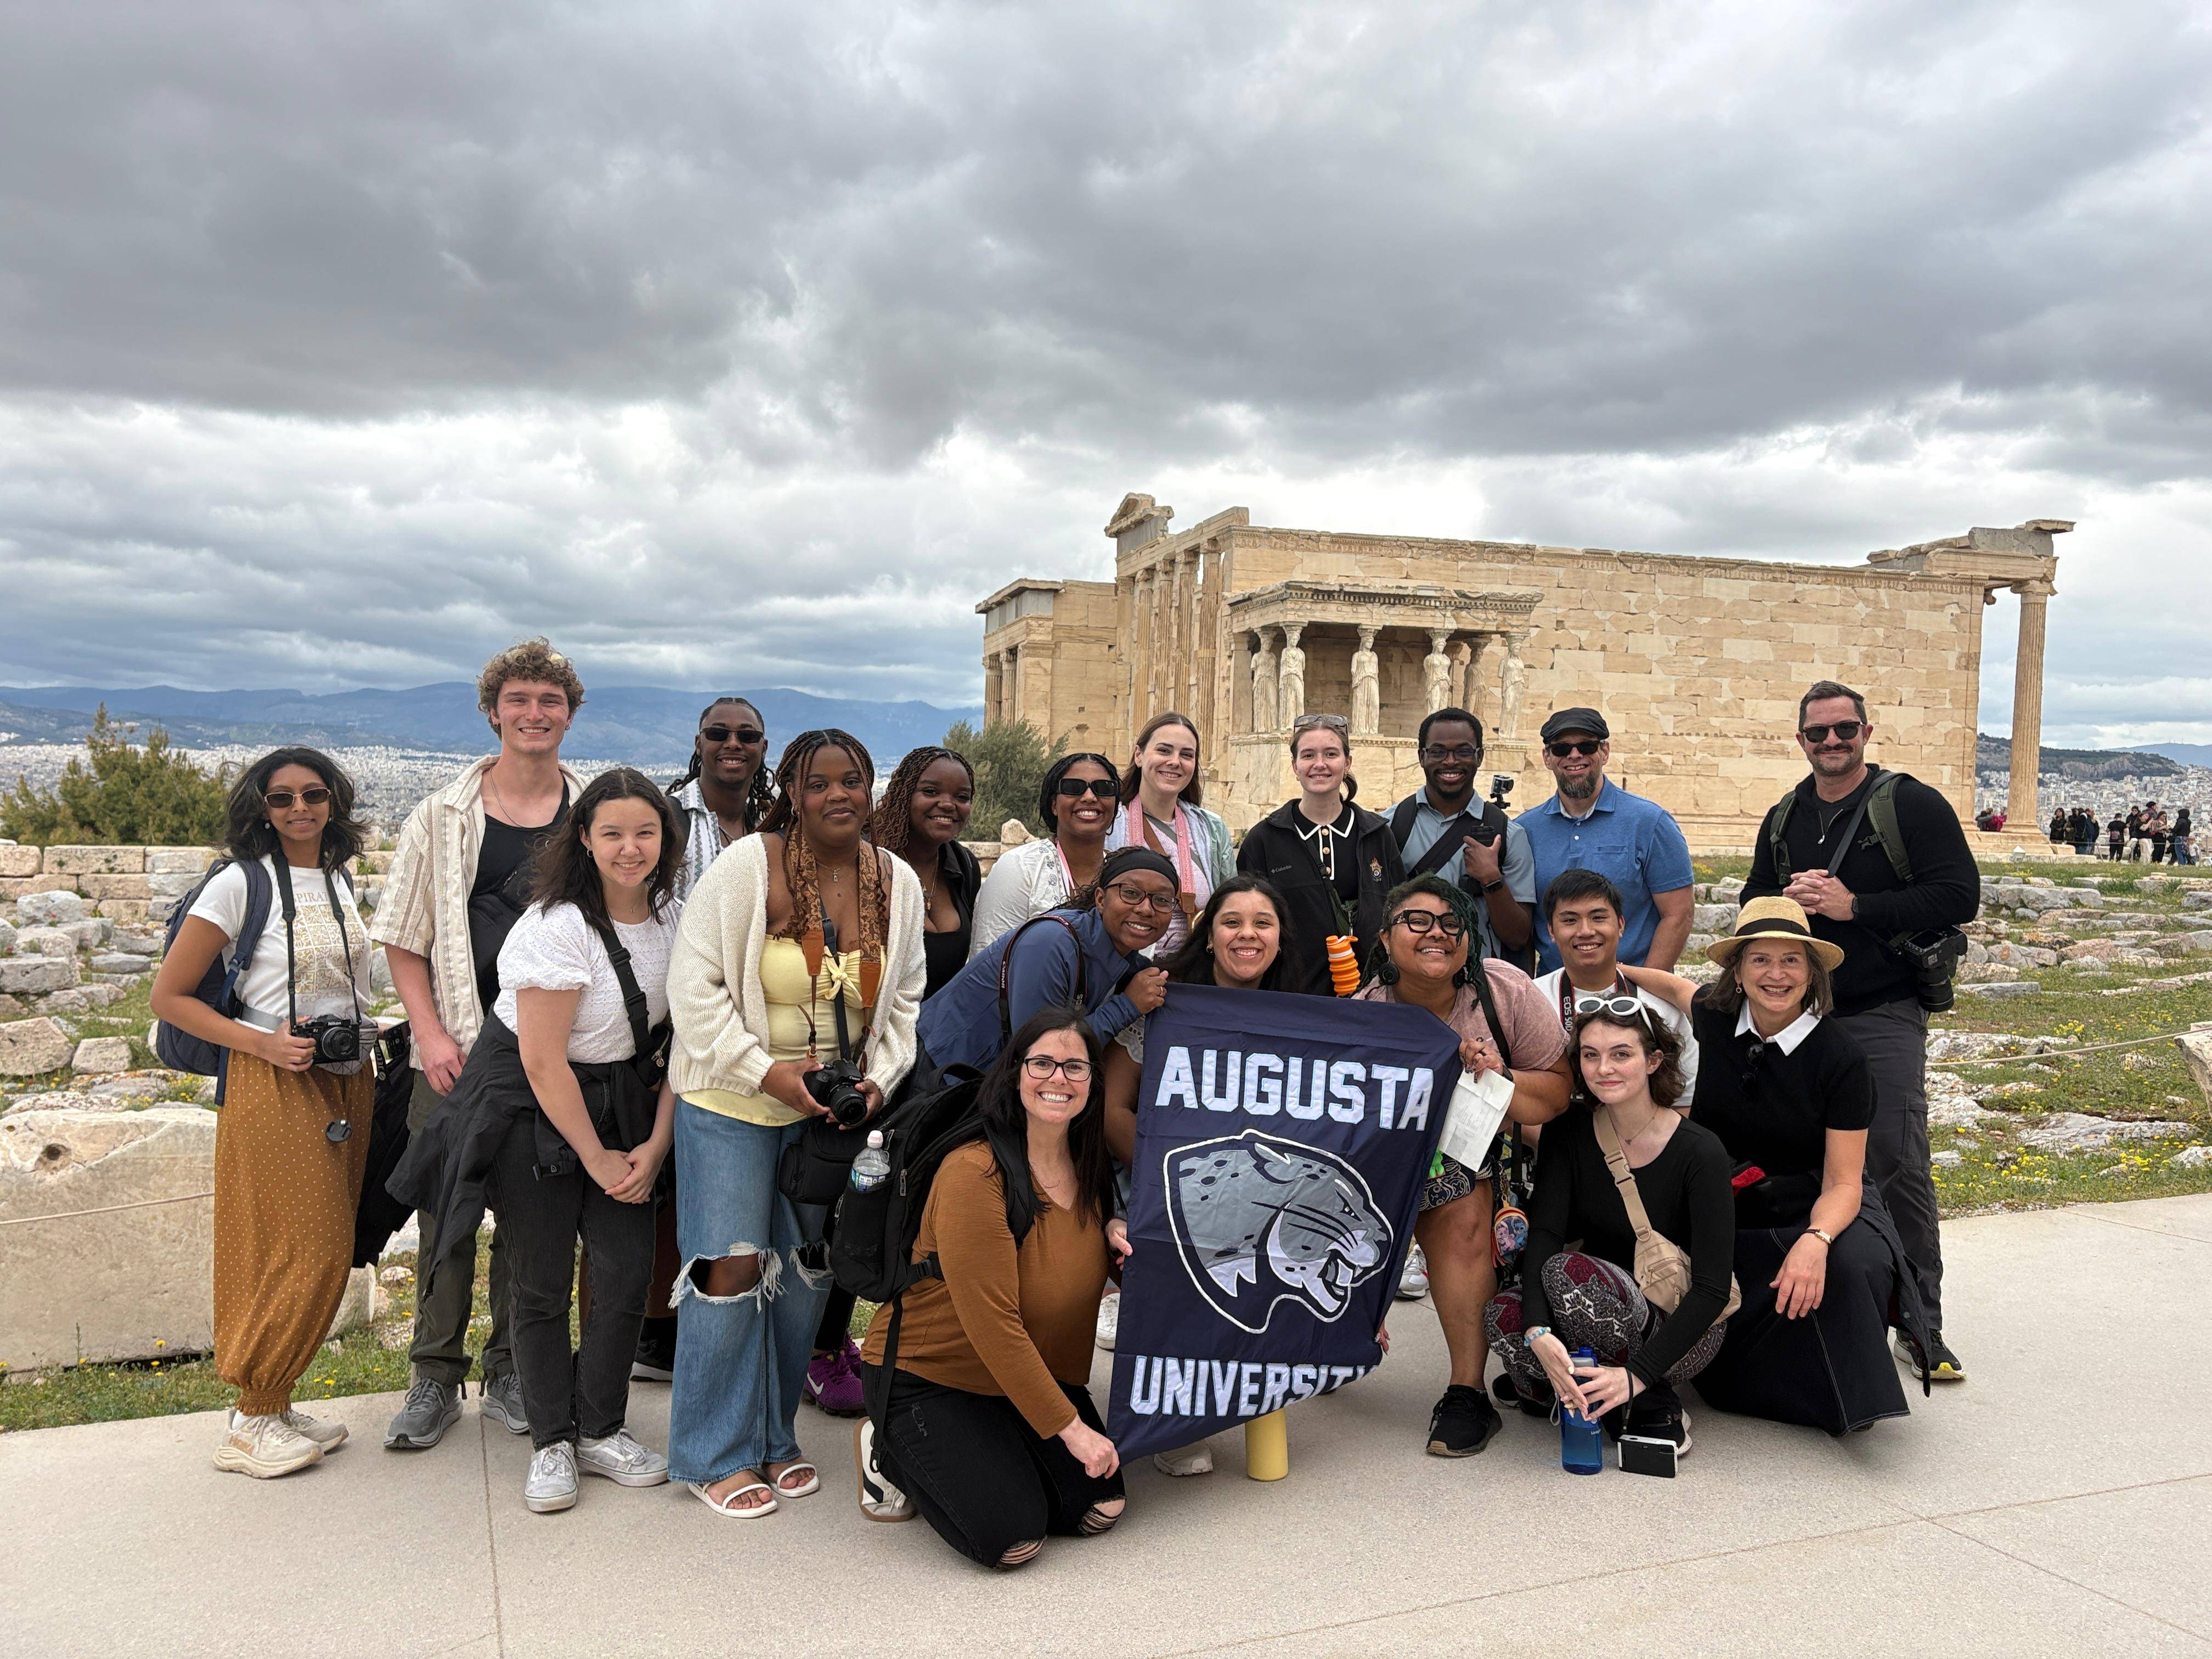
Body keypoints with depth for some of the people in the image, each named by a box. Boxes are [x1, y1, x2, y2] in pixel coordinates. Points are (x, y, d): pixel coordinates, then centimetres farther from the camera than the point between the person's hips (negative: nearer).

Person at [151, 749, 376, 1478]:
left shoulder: (340, 881, 12)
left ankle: (274, 1403, 21)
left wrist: (363, 1037, 10)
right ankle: (250, 1422, 7)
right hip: (274, 1084, -7)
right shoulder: (240, 883, -8)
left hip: (346, 1082, 7)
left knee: (327, 1250, 8)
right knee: (300, 1251, -7)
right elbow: (168, 995, -7)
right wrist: (261, 1043, -15)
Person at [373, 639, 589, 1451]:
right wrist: (431, 1032, -7)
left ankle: (512, 1374, 23)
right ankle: (435, 1378, 20)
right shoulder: (444, 815, 3)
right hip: (458, 1048, 0)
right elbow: (402, 937, 4)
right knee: (446, 1210, 5)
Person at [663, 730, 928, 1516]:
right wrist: (765, 1071, -21)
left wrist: (878, 1079, -5)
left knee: (806, 1270, 12)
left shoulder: (897, 882, -1)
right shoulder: (747, 867, -15)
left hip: (832, 1105, 5)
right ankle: (714, 1456, 13)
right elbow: (695, 985, -15)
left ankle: (772, 1437, 29)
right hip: (731, 1100, -5)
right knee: (732, 1268, -5)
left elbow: (905, 999, 8)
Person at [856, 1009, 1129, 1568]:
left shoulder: (1089, 1165, -3)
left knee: (1100, 1509, -6)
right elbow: (993, 1326, -27)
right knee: (1012, 1539, -16)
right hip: (928, 1373, -7)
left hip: (1036, 1371, 7)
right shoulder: (974, 1175, -27)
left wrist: (1114, 1234, -6)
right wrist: (1070, 1428, -23)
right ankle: (889, 1451, 8)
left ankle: (989, 1456, 19)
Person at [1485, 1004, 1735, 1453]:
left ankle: (1656, 1408, -12)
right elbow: (1542, 1233, -17)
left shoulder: (1700, 1151, -17)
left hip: (1680, 1326, -3)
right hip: (1602, 1305, 4)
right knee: (1503, 1315, -27)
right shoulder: (1570, 1131, -5)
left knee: (1568, 1271, -31)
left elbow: (1713, 1287, -20)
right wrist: (1539, 1331, -36)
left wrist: (1637, 1375, -30)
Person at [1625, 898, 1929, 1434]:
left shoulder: (1841, 1058, -16)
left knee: (1850, 1261, -35)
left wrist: (1814, 1241, -37)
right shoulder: (1715, 1017, -6)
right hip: (1722, 1205, 3)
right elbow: (1679, 989, 22)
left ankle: (1849, 1396, -7)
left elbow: (1843, 1182, -18)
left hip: (1811, 1208, -3)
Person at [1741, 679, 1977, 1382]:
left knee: (1899, 1166, -5)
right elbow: (1753, 902, 22)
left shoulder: (1912, 805, -4)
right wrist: (1785, 901, -2)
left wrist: (1854, 907, -19)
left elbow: (1959, 897, -13)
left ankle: (1922, 1320, 7)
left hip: (1882, 1015, -5)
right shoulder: (1784, 818, 13)